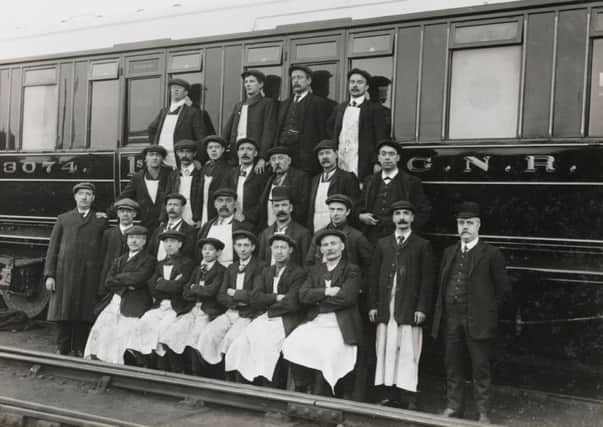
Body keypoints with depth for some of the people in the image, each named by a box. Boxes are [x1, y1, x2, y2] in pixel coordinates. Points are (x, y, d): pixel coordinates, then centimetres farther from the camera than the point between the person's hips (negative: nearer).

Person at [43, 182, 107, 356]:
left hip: (89, 275, 0)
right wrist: (49, 275, -1)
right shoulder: (63, 219, 11)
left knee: (84, 315, 2)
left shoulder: (101, 220, 10)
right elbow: (52, 248, 7)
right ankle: (62, 350, 16)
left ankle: (79, 351, 15)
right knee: (62, 312, 4)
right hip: (64, 273, 0)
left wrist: (107, 218, 3)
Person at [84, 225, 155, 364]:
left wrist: (118, 278, 1)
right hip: (115, 302, 6)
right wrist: (126, 285, -6)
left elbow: (139, 279, -12)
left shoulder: (148, 260, 3)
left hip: (134, 306, -6)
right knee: (100, 330, -7)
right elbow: (108, 282, 10)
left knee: (123, 336, -17)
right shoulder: (119, 260, 20)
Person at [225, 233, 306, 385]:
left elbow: (291, 303, -12)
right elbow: (255, 298, 4)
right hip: (266, 317, 5)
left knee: (264, 341, -27)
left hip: (286, 319, -5)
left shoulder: (299, 273, 0)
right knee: (244, 338, -20)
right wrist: (276, 297, -10)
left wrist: (268, 305, -2)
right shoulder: (265, 272, 18)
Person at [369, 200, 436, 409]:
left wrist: (422, 308, -9)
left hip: (409, 309, -3)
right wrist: (373, 305, 3)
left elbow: (428, 279, 0)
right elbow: (374, 276, 11)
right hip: (385, 308, 3)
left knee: (408, 352, -2)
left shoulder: (422, 245, 5)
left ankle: (409, 397, 4)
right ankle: (386, 391, 11)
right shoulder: (382, 243, 14)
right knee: (385, 350, 4)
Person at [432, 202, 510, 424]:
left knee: (481, 367, 4)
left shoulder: (491, 254, -3)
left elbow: (501, 289, -1)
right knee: (452, 366, 12)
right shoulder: (449, 252, 12)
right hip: (451, 319, 5)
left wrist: (489, 312, -3)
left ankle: (483, 412, 15)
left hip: (478, 320, -5)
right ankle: (453, 407, 25)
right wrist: (440, 314, 8)